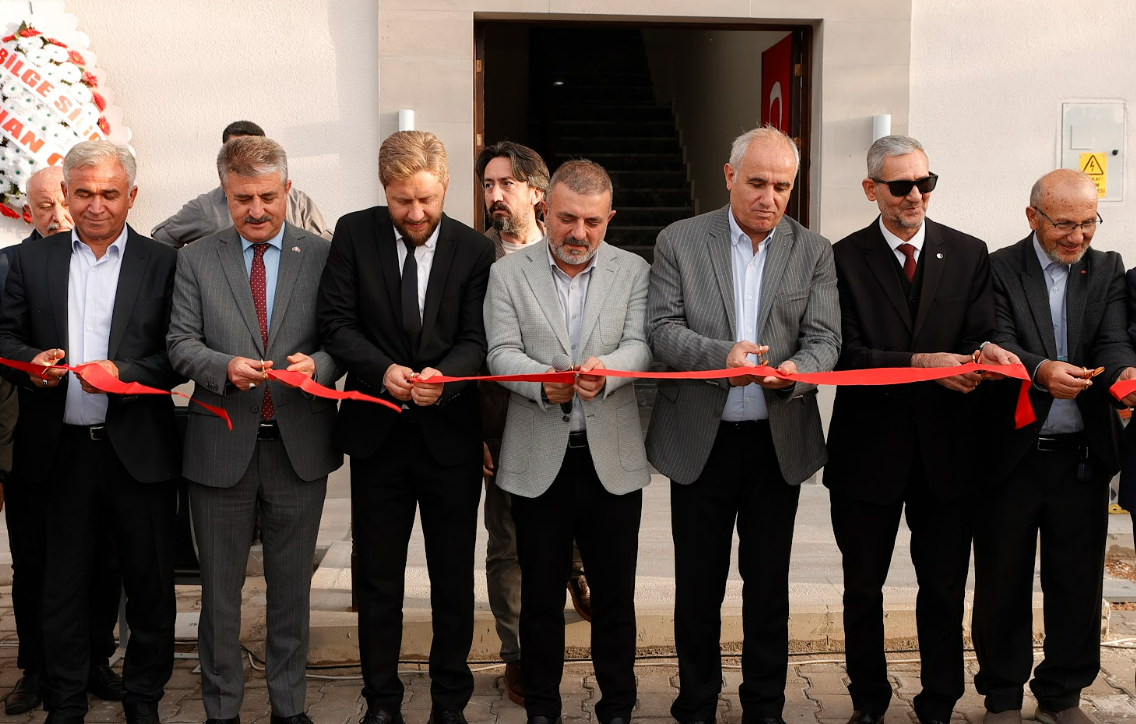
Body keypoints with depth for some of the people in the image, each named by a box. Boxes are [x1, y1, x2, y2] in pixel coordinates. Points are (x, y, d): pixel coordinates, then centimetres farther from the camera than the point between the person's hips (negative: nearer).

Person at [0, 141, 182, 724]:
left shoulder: (163, 264, 1)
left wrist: (122, 372, -19)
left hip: (138, 451, -2)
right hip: (61, 451, 2)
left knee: (151, 586, 7)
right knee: (62, 584, 12)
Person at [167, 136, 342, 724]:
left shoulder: (323, 256, 1)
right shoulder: (196, 260, 3)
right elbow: (181, 343, -2)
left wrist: (317, 364, -22)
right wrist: (226, 366, -21)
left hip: (299, 446, 0)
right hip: (222, 447, 0)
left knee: (291, 584, 12)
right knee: (219, 587, 11)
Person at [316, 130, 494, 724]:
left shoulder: (474, 250, -2)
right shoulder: (354, 234, -1)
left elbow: (477, 336, -6)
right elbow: (336, 320, -5)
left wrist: (445, 376, -26)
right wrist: (382, 370, -21)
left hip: (450, 435, 0)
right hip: (378, 431, 1)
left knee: (454, 579, 10)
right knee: (377, 579, 12)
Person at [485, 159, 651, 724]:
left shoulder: (633, 272, 4)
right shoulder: (508, 274, 2)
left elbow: (640, 345, -6)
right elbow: (501, 354, -6)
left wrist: (605, 370, -28)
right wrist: (544, 382, -26)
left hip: (613, 458, 1)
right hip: (539, 459, 0)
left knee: (615, 593, 9)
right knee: (540, 593, 11)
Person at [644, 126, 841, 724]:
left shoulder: (814, 253, 3)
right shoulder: (679, 242, -1)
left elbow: (825, 340, -2)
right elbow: (661, 330, -7)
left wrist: (796, 371, -25)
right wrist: (722, 354, -24)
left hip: (779, 441, 1)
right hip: (700, 440, -1)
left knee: (769, 582, 11)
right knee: (698, 583, 9)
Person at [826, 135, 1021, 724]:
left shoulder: (969, 254, 5)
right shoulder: (844, 259, -4)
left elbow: (979, 338, -1)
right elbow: (846, 354, -12)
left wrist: (984, 354, -24)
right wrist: (921, 363, -24)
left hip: (947, 450, 2)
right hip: (869, 449, -1)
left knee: (945, 588, 10)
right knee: (863, 587, 13)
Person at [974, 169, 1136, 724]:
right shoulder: (1000, 270, -3)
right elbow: (1000, 348, -15)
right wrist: (1041, 371, -36)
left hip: (1082, 456, 3)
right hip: (1010, 454, -3)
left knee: (1078, 583, 10)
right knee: (1003, 583, 8)